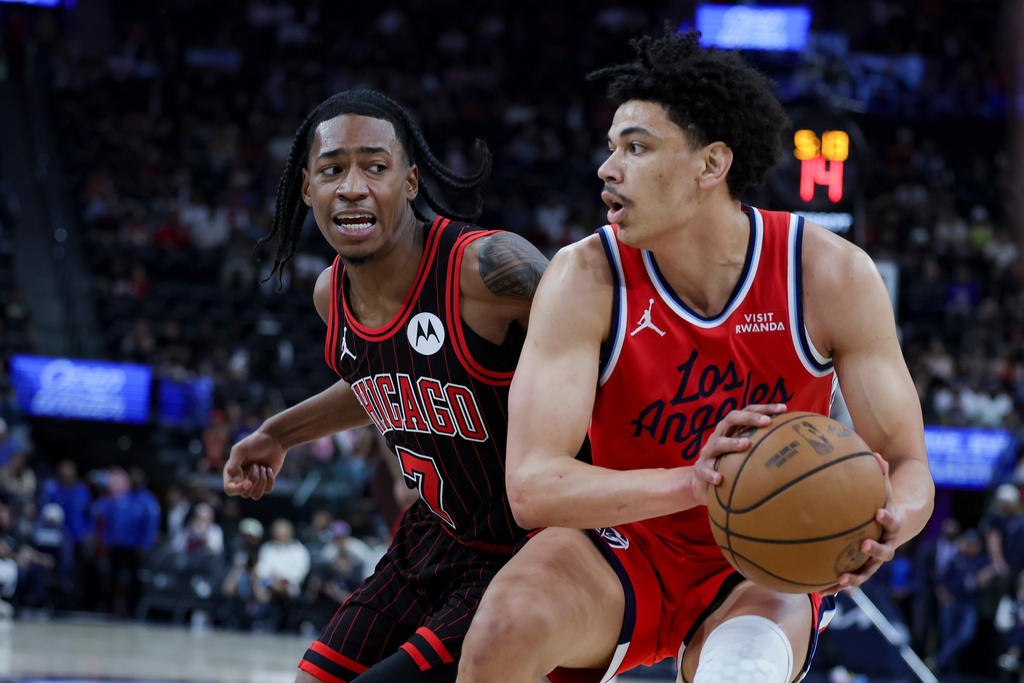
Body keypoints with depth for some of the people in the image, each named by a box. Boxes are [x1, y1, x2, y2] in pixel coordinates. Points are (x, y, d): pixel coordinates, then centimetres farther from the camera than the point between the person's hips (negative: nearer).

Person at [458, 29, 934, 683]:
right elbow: (531, 487, -29)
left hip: (762, 569, -1)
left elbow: (908, 466, -11)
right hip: (624, 547, 1)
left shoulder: (833, 274, -17)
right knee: (504, 630, -30)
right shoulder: (586, 279, -19)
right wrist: (693, 483, -46)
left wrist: (886, 524, -37)